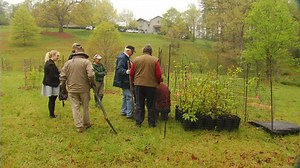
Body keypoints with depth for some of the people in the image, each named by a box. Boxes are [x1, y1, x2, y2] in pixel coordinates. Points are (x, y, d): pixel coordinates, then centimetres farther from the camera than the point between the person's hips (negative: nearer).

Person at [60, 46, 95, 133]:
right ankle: (86, 124, 25)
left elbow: (62, 77, 6)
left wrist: (63, 88, 15)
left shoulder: (67, 63, 6)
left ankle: (79, 126, 7)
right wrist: (92, 84, -1)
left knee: (75, 108, 7)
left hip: (72, 90, 2)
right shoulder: (86, 62, -5)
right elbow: (91, 75, -18)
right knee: (85, 107, 14)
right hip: (84, 89, -2)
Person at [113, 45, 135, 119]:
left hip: (126, 81, 11)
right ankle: (129, 113, -6)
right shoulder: (122, 57, -17)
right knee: (129, 96, -9)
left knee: (125, 96, 17)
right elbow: (119, 69, -28)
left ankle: (123, 111, 27)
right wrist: (126, 71, -44)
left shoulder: (126, 57, 16)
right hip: (124, 81, -11)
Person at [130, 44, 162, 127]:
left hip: (138, 84, 2)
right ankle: (151, 123, 13)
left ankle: (138, 122, 13)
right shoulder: (155, 60, -4)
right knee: (151, 105, 9)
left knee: (139, 104, 11)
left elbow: (131, 73, 6)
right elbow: (159, 74, -6)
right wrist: (158, 82, 13)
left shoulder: (136, 59, 2)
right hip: (151, 84, -2)